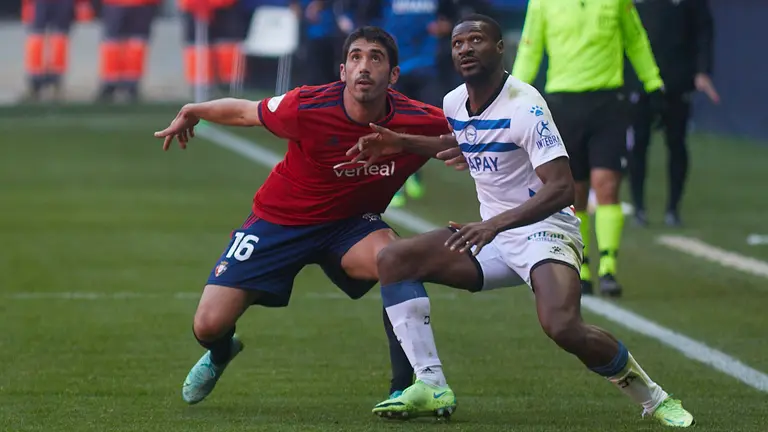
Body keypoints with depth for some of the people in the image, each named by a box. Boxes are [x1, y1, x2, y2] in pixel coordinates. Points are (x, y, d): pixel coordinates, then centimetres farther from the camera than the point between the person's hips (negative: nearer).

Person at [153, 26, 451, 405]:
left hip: (349, 224, 1)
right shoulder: (307, 108, -26)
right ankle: (220, 352, 35)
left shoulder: (418, 122, -21)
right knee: (209, 326, -7)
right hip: (279, 219, -1)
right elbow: (245, 112, -6)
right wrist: (190, 113, 10)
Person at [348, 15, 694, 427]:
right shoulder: (454, 103, 4)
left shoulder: (524, 107, -20)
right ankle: (430, 386, -9)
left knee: (563, 326, -33)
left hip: (544, 229, -8)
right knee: (392, 260, -5)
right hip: (492, 237, 8)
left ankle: (654, 398, -10)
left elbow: (561, 188, -28)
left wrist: (495, 223, -38)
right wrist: (400, 142, 20)